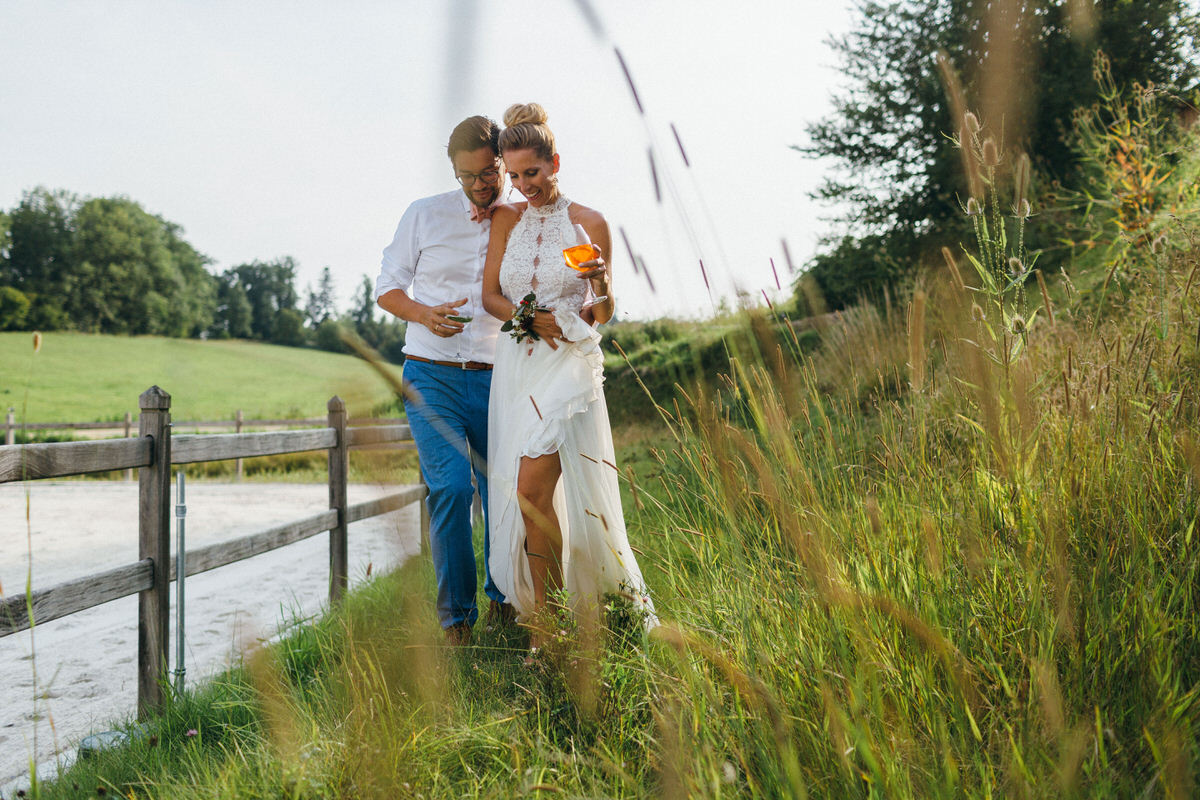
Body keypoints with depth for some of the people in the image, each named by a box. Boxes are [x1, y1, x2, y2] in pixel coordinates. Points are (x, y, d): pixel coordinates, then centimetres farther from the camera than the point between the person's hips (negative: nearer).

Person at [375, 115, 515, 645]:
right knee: (450, 486, -15)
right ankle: (456, 614, -3)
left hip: (495, 381, 2)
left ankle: (503, 598, 29)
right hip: (432, 377, -1)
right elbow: (387, 287, 7)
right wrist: (423, 314, -13)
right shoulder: (425, 215, 3)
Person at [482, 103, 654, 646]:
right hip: (516, 364, 4)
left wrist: (601, 285, -18)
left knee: (532, 490, -16)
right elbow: (489, 295, 9)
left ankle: (544, 623, -5)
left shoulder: (590, 224, 2)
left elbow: (604, 314, 4)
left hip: (568, 365, -4)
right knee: (533, 494, 3)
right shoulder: (506, 220, 11)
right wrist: (528, 317, -9)